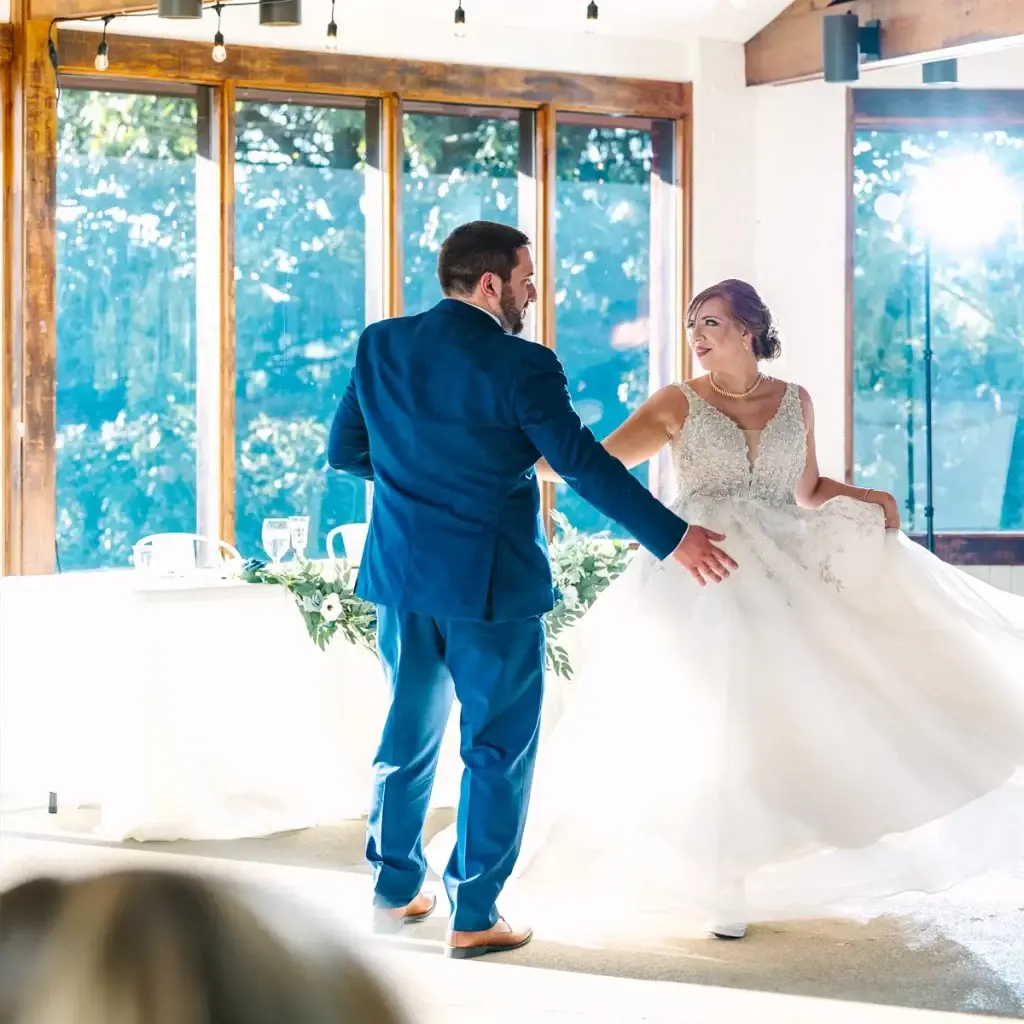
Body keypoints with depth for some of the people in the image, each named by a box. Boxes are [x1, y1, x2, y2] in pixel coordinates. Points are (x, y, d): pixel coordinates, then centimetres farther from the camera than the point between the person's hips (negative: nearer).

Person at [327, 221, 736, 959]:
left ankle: (396, 889, 30)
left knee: (410, 730, 21)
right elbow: (585, 465, -18)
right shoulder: (521, 366, -16)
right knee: (500, 747, 7)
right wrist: (673, 538, -13)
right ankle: (474, 918, 11)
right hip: (491, 585, -6)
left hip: (402, 573, 6)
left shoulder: (380, 345, 1)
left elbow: (345, 452, 7)